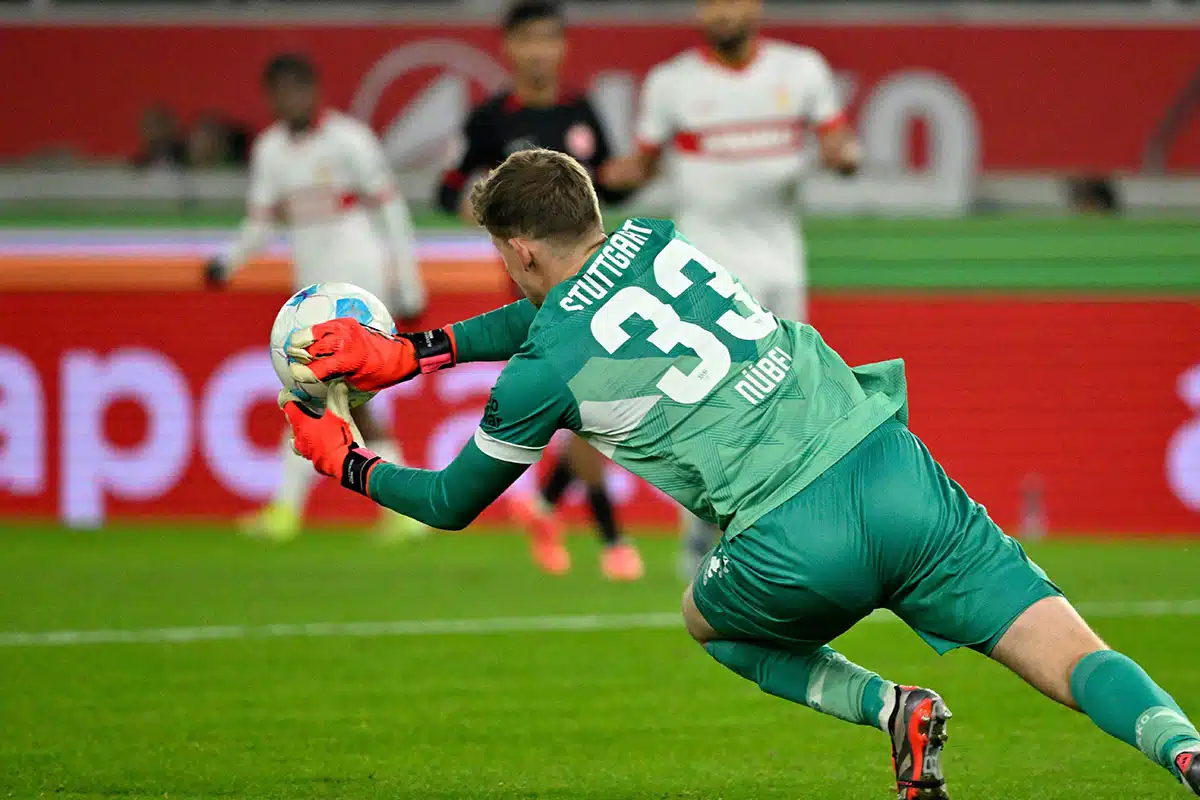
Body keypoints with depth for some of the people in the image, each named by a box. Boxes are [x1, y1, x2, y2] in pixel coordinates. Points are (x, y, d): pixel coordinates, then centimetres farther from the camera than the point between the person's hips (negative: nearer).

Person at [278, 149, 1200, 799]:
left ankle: (891, 706, 8)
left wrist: (352, 464, 39)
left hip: (794, 547, -4)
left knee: (708, 618, 30)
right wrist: (404, 354, 40)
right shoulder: (655, 238, 18)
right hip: (899, 476, 4)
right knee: (1074, 655, -1)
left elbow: (453, 503, 21)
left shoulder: (542, 373, 4)